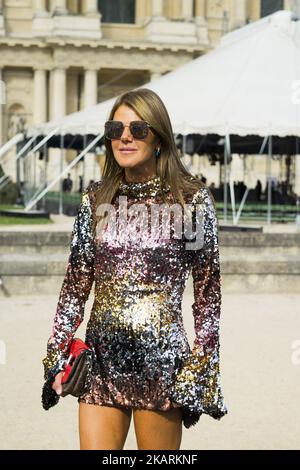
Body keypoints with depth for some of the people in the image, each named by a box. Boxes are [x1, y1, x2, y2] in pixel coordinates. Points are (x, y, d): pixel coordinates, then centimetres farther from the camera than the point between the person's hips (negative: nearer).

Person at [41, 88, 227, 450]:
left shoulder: (191, 199, -4)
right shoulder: (96, 199, 7)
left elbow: (208, 292, -2)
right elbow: (75, 285, 11)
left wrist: (198, 371, -6)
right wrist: (56, 358, 6)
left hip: (161, 363, -3)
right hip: (102, 362, 3)